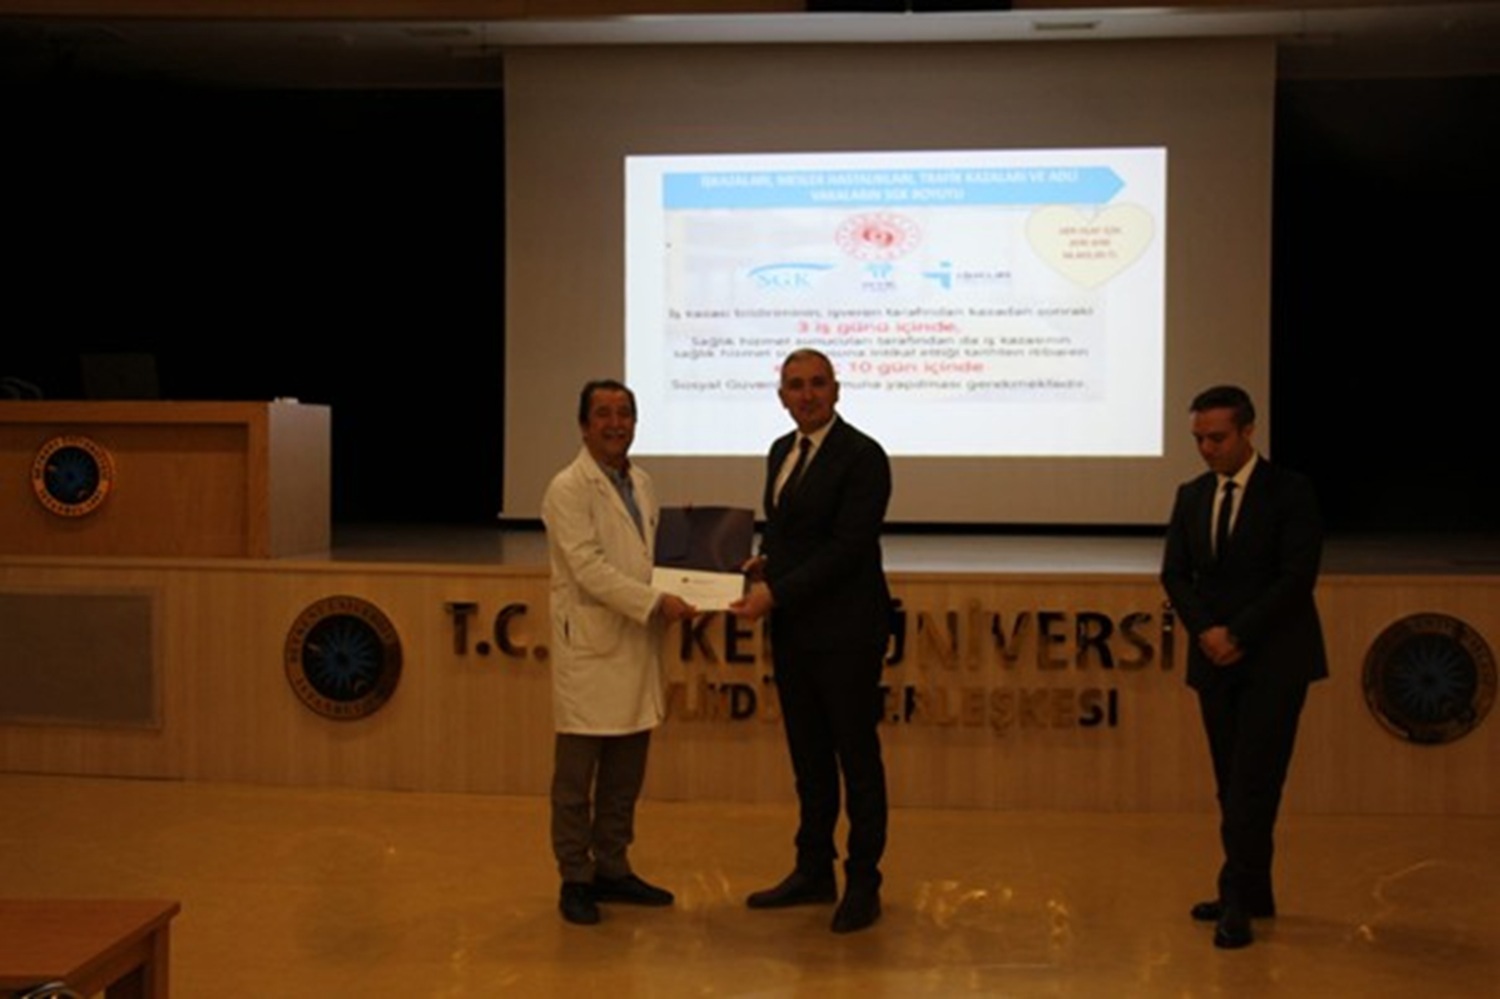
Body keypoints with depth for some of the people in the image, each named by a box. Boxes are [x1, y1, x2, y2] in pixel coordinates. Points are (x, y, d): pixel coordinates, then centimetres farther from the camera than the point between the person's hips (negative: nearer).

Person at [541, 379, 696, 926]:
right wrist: (656, 602, -22)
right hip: (590, 646, -7)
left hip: (637, 646, 7)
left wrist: (681, 594, 3)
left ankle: (612, 869, 23)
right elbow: (590, 568, -18)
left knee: (625, 774, 12)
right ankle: (575, 879, 11)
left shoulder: (641, 484, 13)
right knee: (577, 775, 2)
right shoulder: (569, 489, -10)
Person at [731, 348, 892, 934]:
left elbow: (847, 548, -18)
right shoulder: (782, 451, 12)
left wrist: (776, 593, -21)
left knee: (857, 758, 2)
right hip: (792, 630, 8)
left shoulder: (862, 456, -13)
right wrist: (765, 560, 2)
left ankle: (863, 885, 11)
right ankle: (813, 872, 25)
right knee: (809, 758, 15)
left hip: (845, 632, -7)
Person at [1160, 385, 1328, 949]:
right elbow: (1174, 573, 6)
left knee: (1253, 782, -9)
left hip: (1275, 659, -5)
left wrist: (1240, 635, -15)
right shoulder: (1192, 496, 11)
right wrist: (1205, 630, -10)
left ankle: (1238, 899, -6)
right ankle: (1252, 895, 17)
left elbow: (1298, 576, -12)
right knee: (1233, 783, 8)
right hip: (1216, 660, 5)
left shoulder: (1290, 491, -6)